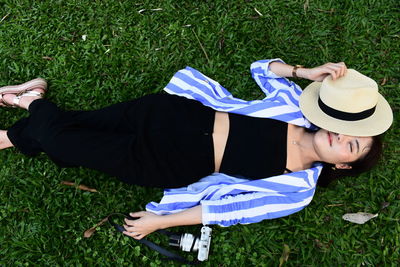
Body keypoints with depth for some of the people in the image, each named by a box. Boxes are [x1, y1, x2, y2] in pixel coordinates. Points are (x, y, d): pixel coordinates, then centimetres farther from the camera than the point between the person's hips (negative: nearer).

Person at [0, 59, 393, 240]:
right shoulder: (300, 108, -2)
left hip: (178, 165, -3)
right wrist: (306, 72, -11)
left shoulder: (297, 191, -10)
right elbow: (263, 69, 7)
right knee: (81, 124, -2)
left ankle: (36, 102, 25)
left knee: (61, 141, -6)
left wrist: (160, 221, -12)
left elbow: (227, 210, -12)